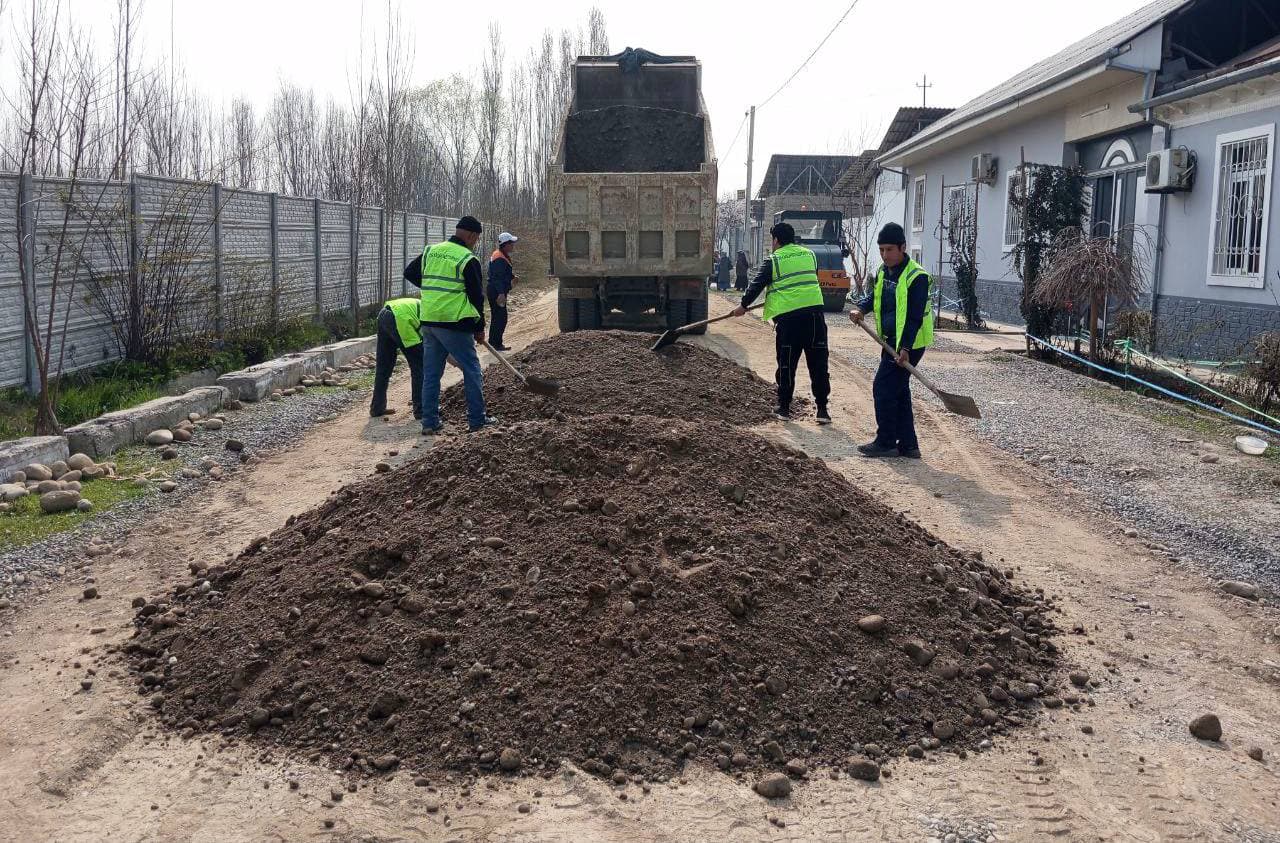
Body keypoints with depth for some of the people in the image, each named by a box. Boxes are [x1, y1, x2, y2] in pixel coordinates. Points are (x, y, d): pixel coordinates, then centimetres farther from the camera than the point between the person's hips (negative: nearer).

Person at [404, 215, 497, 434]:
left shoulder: (430, 251, 10)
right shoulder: (468, 259, -8)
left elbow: (409, 273, 20)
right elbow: (477, 296, -6)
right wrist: (480, 328, 4)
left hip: (428, 322, 6)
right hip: (455, 324, -6)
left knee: (431, 373, 11)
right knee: (472, 370, 6)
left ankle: (430, 422, 12)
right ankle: (477, 420, 10)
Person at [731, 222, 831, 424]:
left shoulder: (773, 260, 2)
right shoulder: (810, 255, 15)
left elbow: (757, 285, 6)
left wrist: (743, 305, 20)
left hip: (788, 317, -3)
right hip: (814, 312, 3)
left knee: (786, 365, 7)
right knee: (818, 364, 6)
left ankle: (784, 408, 14)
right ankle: (822, 409, 6)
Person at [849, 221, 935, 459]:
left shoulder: (916, 277, -18)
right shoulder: (883, 272, 9)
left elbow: (915, 317, -20)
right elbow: (873, 296, 16)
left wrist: (905, 348, -25)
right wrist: (860, 309, -7)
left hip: (908, 344, -9)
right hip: (891, 341, 9)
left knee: (883, 388, -8)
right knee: (899, 391, 12)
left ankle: (886, 442, 3)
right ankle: (908, 445, 19)